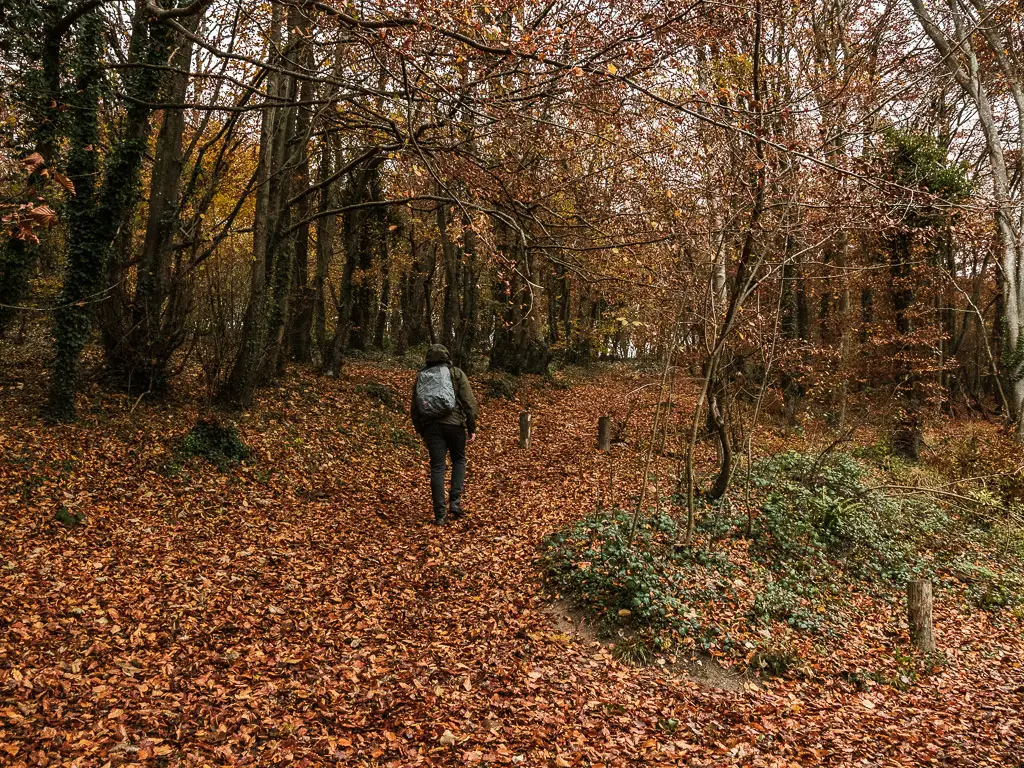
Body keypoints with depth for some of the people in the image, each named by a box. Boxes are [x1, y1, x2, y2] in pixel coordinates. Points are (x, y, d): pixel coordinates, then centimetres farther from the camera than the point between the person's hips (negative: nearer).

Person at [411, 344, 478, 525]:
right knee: (459, 460, 18)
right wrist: (472, 427, 0)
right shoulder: (456, 373, 3)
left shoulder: (420, 377, 13)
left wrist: (421, 432, 24)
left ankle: (440, 514, 1)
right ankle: (455, 501, 5)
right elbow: (469, 402, -5)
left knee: (437, 468, 3)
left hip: (431, 426, 2)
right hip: (454, 423, -2)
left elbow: (415, 409, 16)